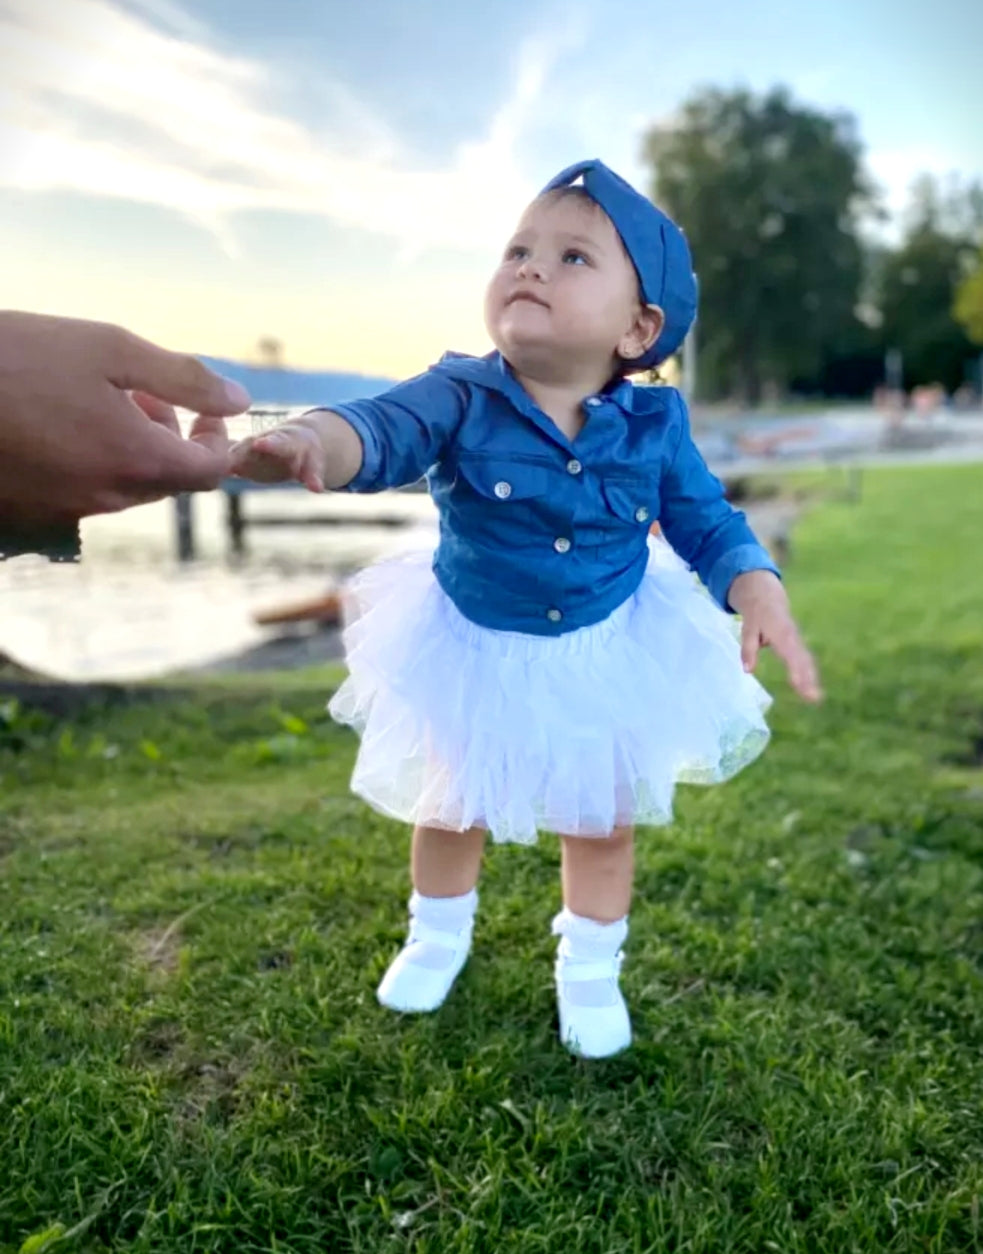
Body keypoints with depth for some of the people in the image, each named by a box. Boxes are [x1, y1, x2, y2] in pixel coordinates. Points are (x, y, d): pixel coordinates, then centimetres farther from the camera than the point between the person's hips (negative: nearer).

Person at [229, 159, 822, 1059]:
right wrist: (310, 443, -61)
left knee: (601, 824, 17)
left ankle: (590, 969, 44)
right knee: (449, 809, 21)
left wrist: (759, 593, -23)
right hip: (470, 649, 0)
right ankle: (438, 935, 50)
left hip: (611, 656, 1)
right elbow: (381, 431, -39)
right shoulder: (460, 399, -21)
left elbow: (708, 522, -5)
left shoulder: (656, 426, -15)